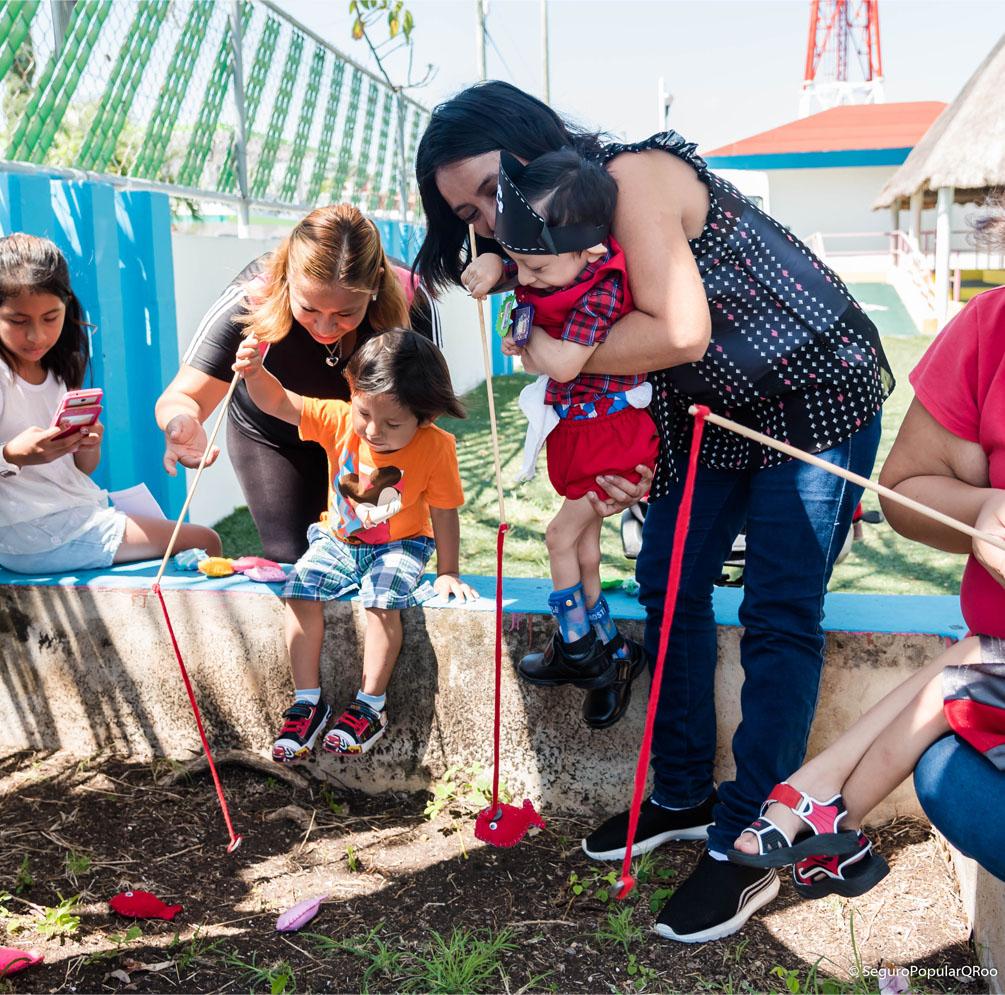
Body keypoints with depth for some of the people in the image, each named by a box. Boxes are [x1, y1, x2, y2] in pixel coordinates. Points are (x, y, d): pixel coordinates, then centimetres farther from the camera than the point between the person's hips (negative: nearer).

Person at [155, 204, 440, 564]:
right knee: (292, 560, -5)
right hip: (271, 438, -1)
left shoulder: (410, 302, -32)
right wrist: (184, 425, -57)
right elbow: (183, 397, -31)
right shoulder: (251, 299, -36)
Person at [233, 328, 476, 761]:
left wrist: (447, 573, -5)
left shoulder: (435, 448, -19)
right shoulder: (339, 420, -14)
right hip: (336, 538, 3)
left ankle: (370, 705, -13)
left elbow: (444, 513, -10)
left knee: (382, 602, -30)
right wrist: (256, 372, -40)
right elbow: (280, 402, -18)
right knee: (300, 592, -19)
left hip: (399, 545, -3)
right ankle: (308, 701, -6)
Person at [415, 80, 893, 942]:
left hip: (817, 393, -8)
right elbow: (615, 370, 0)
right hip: (711, 411, 9)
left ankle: (748, 847, 1)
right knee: (670, 586, 7)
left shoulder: (632, 176, -25)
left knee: (778, 617, -9)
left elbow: (679, 332, -35)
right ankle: (683, 798, 23)